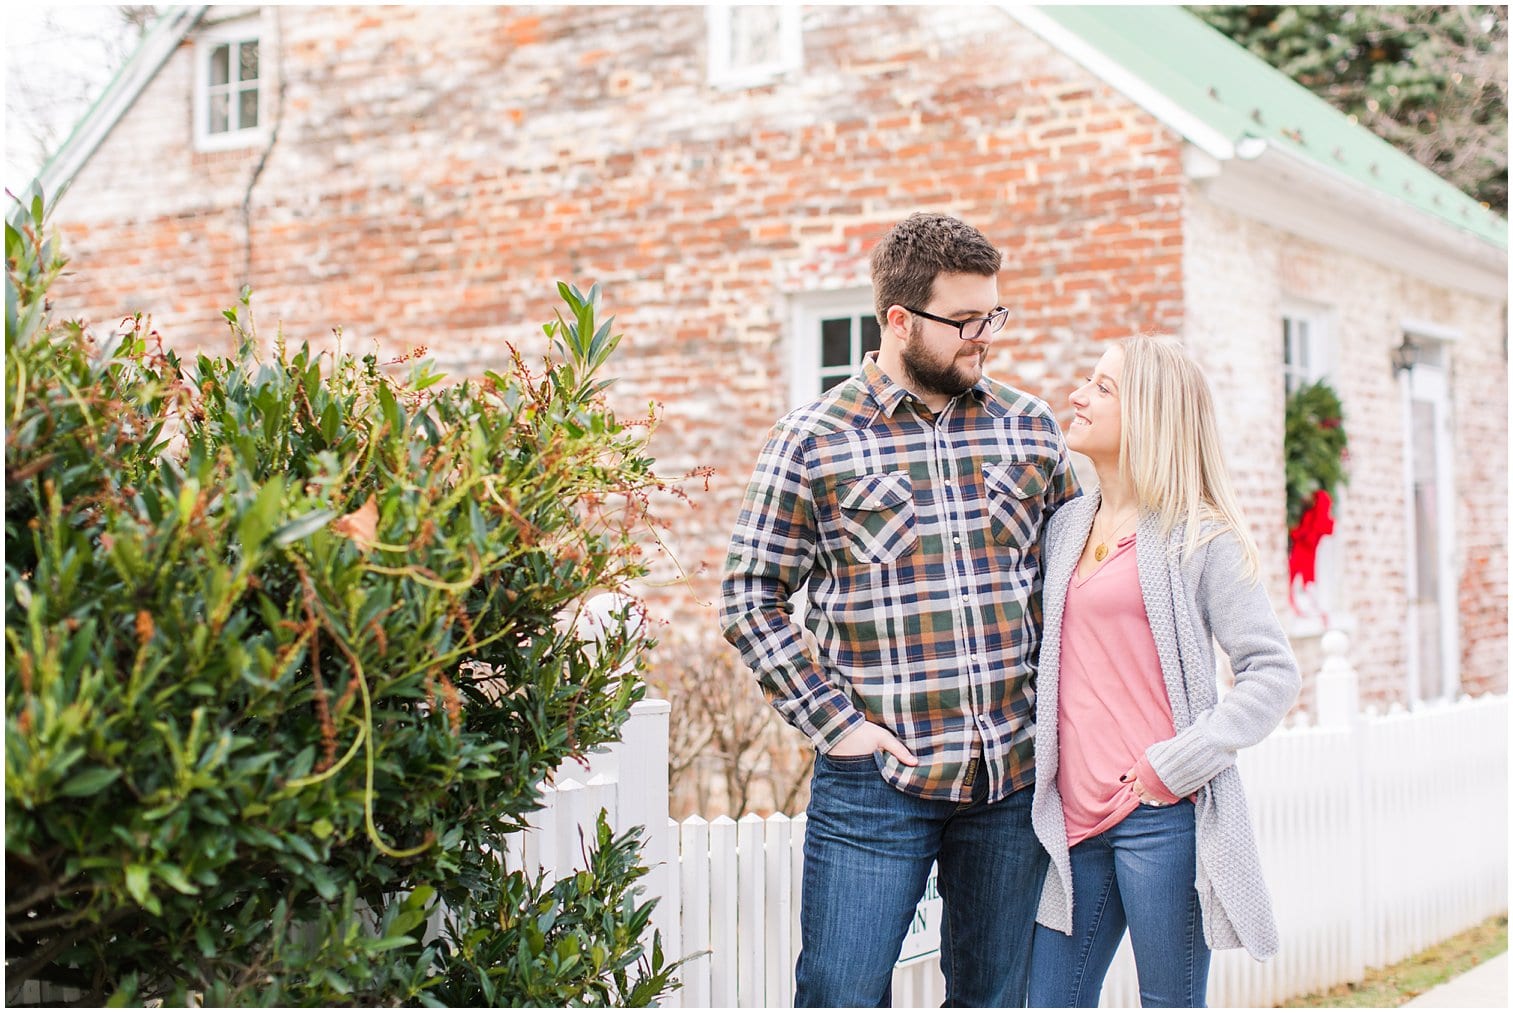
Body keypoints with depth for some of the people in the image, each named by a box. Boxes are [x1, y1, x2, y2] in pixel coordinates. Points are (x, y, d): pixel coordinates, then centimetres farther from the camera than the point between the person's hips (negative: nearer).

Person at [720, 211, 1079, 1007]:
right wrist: (832, 722, -9)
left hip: (1014, 774, 4)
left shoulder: (1030, 427, 8)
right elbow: (751, 599, -2)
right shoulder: (813, 441, -4)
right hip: (876, 781, -3)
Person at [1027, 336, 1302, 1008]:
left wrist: (1175, 764, -14)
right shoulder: (1065, 528, 14)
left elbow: (1273, 673, -7)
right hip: (1074, 817, 6)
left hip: (1161, 815, -6)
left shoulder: (1199, 536, -3)